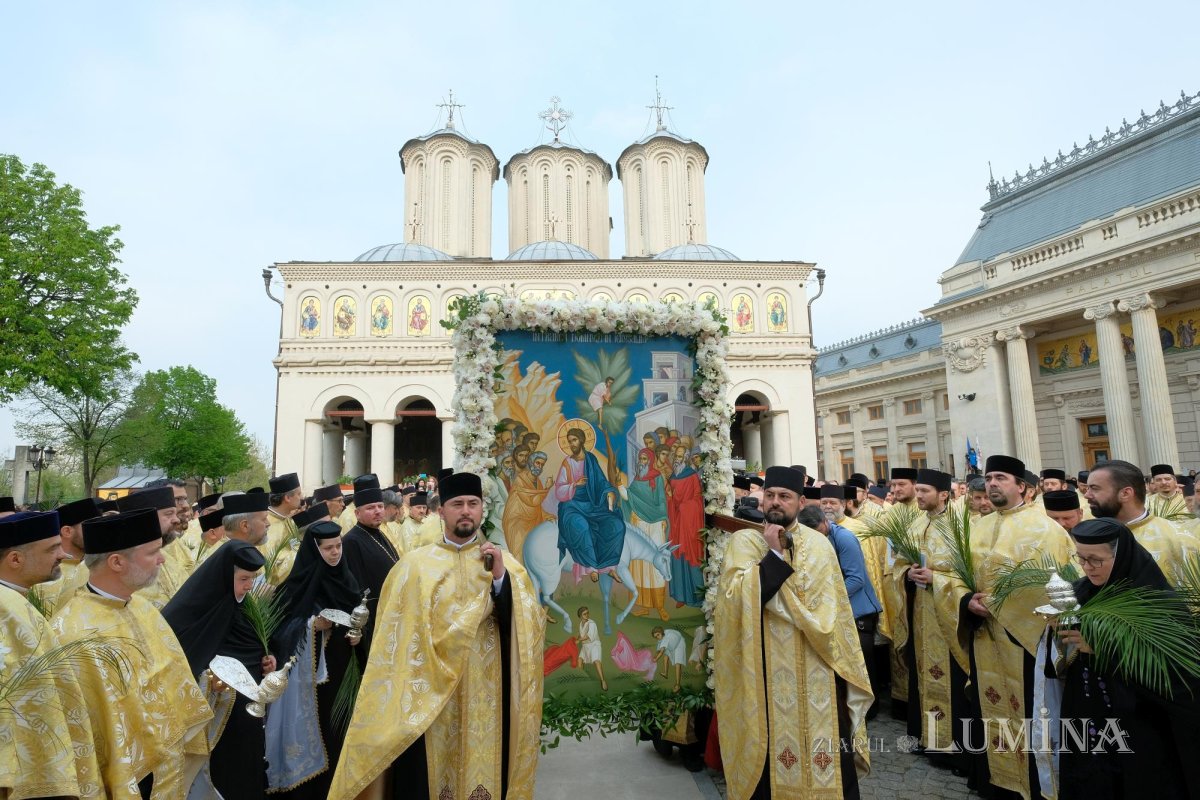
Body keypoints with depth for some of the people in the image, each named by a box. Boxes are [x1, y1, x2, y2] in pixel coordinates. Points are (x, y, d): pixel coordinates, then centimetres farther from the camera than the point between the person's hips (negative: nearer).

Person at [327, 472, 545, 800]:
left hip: (486, 699, 1)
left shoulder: (506, 564, 2)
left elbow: (526, 626, -8)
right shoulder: (414, 564, 0)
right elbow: (393, 635, 1)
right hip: (427, 697, 0)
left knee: (484, 770, 9)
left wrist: (501, 577, -19)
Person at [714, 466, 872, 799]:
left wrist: (843, 661, 7)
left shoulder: (819, 543, 5)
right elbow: (735, 596, -18)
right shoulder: (743, 541, -3)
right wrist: (774, 554, -18)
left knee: (825, 749, 9)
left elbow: (834, 610, 9)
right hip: (768, 672, -2)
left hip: (817, 669, 3)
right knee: (772, 746, 6)